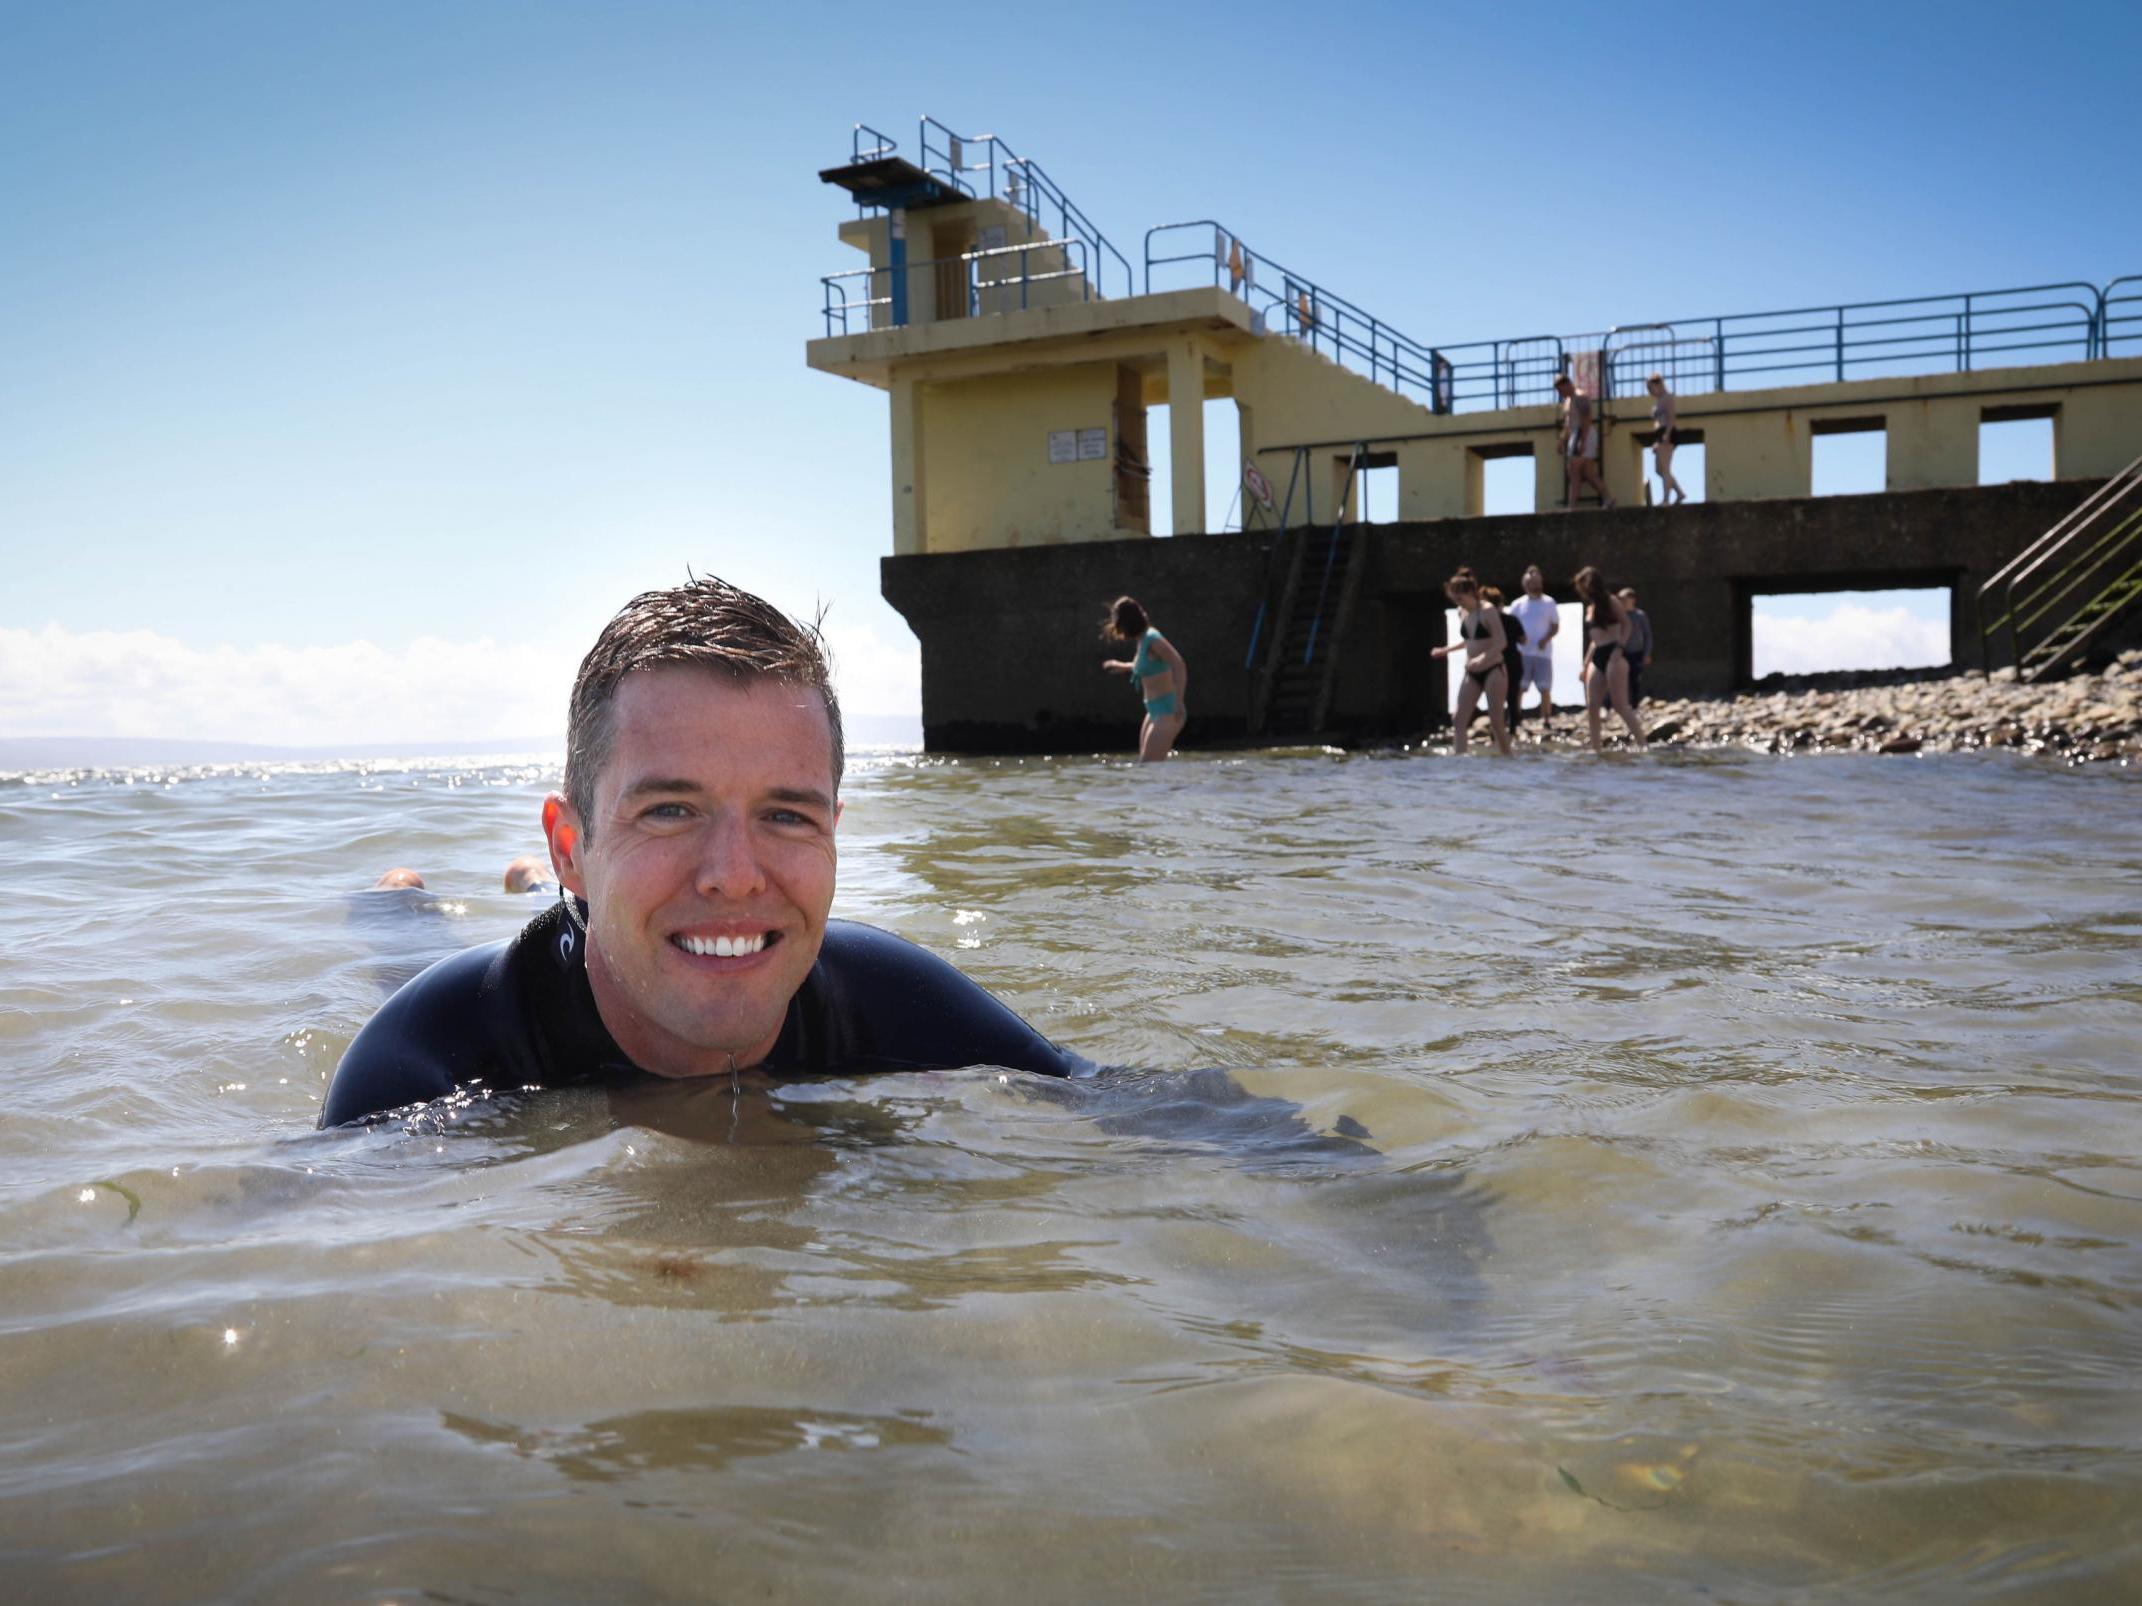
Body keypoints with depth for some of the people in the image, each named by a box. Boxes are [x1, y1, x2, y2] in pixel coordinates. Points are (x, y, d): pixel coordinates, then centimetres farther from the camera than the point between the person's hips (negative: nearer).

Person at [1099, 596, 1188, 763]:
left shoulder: (1152, 639, -16)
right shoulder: (1141, 640, 10)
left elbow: (1179, 665, -26)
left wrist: (1179, 703, -33)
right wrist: (1124, 666, 40)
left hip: (1167, 711, -9)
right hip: (1155, 711, 9)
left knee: (1149, 767, -15)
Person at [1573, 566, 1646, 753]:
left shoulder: (1610, 601, -1)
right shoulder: (1590, 608, 20)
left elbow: (1626, 625, -6)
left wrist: (1619, 647, -19)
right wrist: (1585, 664, 20)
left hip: (1613, 655, -7)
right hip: (1597, 658, 7)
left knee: (1621, 705, -13)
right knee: (1592, 706, -3)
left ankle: (1642, 744, -11)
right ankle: (1595, 748, -2)